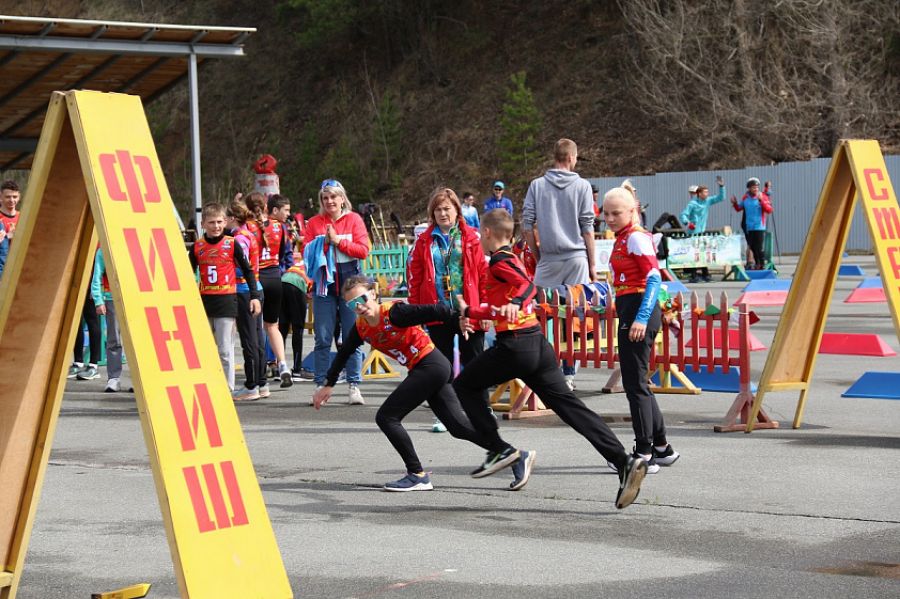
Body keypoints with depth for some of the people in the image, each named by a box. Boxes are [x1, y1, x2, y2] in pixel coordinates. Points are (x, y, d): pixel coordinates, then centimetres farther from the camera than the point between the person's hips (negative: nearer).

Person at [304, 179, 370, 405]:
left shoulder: (354, 219, 4)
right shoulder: (314, 223, 8)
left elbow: (363, 250, -5)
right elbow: (306, 252, 1)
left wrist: (338, 241, -11)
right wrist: (323, 243, -13)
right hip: (324, 283, 1)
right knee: (322, 338, 1)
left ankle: (353, 386, 5)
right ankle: (321, 385, 6)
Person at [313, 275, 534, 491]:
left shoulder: (393, 313, -17)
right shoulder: (361, 328, 6)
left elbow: (432, 312, -26)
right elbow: (343, 355, 21)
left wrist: (460, 317, -39)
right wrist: (328, 385, 27)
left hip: (431, 366, -8)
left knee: (386, 417, -8)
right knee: (458, 425, 7)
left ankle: (417, 475, -2)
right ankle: (515, 455, 10)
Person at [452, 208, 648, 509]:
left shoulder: (500, 260, -4)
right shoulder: (512, 258, 25)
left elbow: (528, 285, -22)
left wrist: (515, 303, -40)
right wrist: (470, 311, 49)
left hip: (513, 346, -8)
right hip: (538, 345, 8)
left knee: (464, 386, 14)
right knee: (570, 406, -1)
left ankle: (500, 450, 4)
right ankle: (624, 461, -16)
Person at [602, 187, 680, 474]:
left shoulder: (636, 237, -11)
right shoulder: (622, 238, 17)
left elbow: (654, 278, -20)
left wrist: (642, 318, -27)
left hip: (639, 311, -10)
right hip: (630, 311, 10)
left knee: (635, 383, -7)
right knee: (637, 382, 15)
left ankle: (644, 454, -3)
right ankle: (662, 448, 22)